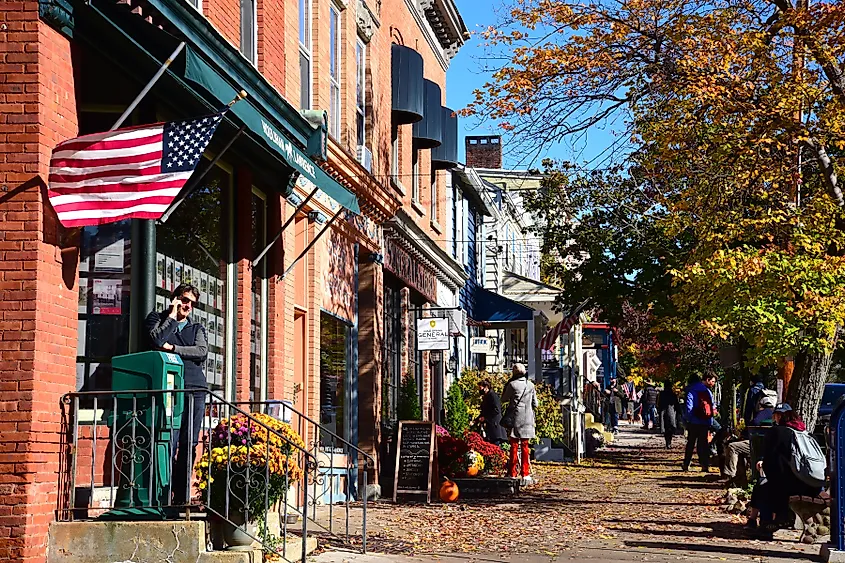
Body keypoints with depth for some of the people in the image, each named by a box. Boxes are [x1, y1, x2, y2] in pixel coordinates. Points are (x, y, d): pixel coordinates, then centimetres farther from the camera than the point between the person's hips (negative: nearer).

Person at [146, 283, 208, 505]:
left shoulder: (197, 328, 24)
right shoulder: (158, 319, 15)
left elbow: (202, 352, 5)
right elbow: (157, 341, -6)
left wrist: (173, 348, -3)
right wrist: (172, 316, 2)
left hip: (195, 388, 4)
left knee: (189, 444, 0)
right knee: (169, 442, -13)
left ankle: (182, 497, 2)